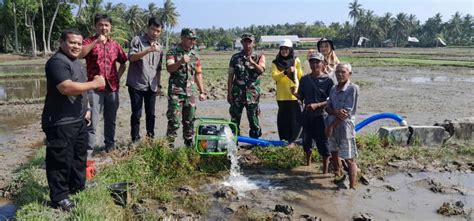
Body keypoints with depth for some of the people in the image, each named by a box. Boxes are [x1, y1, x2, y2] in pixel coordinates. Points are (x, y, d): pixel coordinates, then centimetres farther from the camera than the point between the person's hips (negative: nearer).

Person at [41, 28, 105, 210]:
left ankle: (77, 186, 36)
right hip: (60, 122, -10)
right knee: (61, 160, -2)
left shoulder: (76, 62, 15)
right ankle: (59, 197, 9)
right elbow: (67, 88, -31)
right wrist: (94, 83, -22)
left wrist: (85, 109, 15)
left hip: (78, 120, 10)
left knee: (79, 155, 20)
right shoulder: (57, 62, -18)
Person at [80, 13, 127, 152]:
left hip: (112, 87, 4)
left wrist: (118, 77, 10)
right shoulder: (89, 41, -1)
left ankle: (110, 144, 28)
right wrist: (96, 41, -24)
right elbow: (79, 54, -21)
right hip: (95, 87, -4)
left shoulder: (115, 44, 10)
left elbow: (123, 63, 22)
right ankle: (89, 148, 4)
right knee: (92, 120, -4)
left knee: (111, 119, 14)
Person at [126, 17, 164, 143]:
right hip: (136, 84, -4)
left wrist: (158, 84, 14)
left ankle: (151, 138, 20)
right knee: (136, 114, 1)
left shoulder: (159, 47, 14)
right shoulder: (137, 40, -2)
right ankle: (135, 140, 12)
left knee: (151, 114, 9)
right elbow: (131, 57, -16)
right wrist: (148, 50, -27)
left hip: (152, 86, 4)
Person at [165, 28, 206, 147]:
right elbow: (169, 68, -15)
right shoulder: (173, 52, -1)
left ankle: (189, 144, 21)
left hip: (190, 92, 5)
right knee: (174, 121, -7)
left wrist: (202, 91, 12)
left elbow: (198, 74, 16)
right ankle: (169, 144, 1)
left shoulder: (195, 55, 13)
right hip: (176, 91, -5)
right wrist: (180, 61, -31)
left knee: (189, 121, 10)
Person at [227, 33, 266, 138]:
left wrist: (252, 62, -30)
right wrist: (229, 93, 1)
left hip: (252, 93, -1)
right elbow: (230, 76, 7)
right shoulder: (235, 57, 8)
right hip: (237, 93, 1)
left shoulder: (259, 56, 5)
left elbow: (261, 71, -13)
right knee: (234, 119, 3)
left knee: (254, 120, 3)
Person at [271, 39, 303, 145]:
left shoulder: (296, 61, 8)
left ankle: (291, 139, 13)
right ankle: (284, 139, 15)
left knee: (295, 117, 1)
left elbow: (301, 76, 10)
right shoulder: (276, 63, 4)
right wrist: (286, 72, -23)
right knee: (283, 117, 5)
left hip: (295, 94, 1)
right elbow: (274, 76, -12)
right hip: (282, 95, -1)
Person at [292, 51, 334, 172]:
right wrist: (295, 93, -12)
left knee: (322, 143, 2)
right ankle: (308, 163, 38)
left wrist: (317, 105, -22)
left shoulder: (327, 80, -9)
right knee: (306, 140, 16)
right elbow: (301, 96, 9)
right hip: (307, 114, 4)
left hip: (321, 115, -4)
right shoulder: (305, 79, 3)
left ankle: (325, 170, 16)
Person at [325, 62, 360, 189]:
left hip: (345, 127, -7)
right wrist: (335, 112, -20)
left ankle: (352, 186, 5)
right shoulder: (333, 89, 6)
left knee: (349, 159, -1)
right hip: (332, 126, 7)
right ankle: (337, 175, 45)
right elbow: (328, 108, 4)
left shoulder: (353, 89, -14)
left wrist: (332, 125, -15)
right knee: (334, 152, 23)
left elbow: (347, 112, -17)